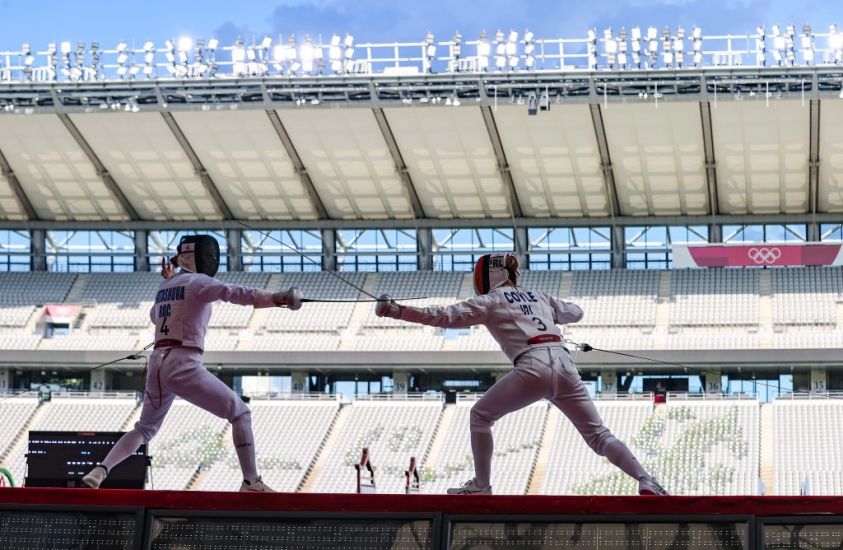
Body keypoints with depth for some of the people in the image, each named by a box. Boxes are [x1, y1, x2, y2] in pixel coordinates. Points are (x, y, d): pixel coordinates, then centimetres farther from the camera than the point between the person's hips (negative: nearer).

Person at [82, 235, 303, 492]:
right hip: (184, 366, -7)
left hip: (157, 366, 7)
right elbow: (232, 292, -26)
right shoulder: (197, 281, -4)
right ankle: (251, 482, -5)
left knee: (144, 430, 25)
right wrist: (277, 298, -40)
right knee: (240, 413, 2)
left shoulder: (165, 286, 19)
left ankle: (99, 471, 5)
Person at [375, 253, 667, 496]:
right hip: (565, 365, 5)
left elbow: (445, 317, 2)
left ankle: (481, 485, 12)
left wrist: (395, 311, 2)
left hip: (534, 367, -5)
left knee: (480, 416, 15)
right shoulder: (537, 295, 28)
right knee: (598, 435, 8)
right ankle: (646, 482, -10)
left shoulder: (491, 300, 12)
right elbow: (575, 312, 42)